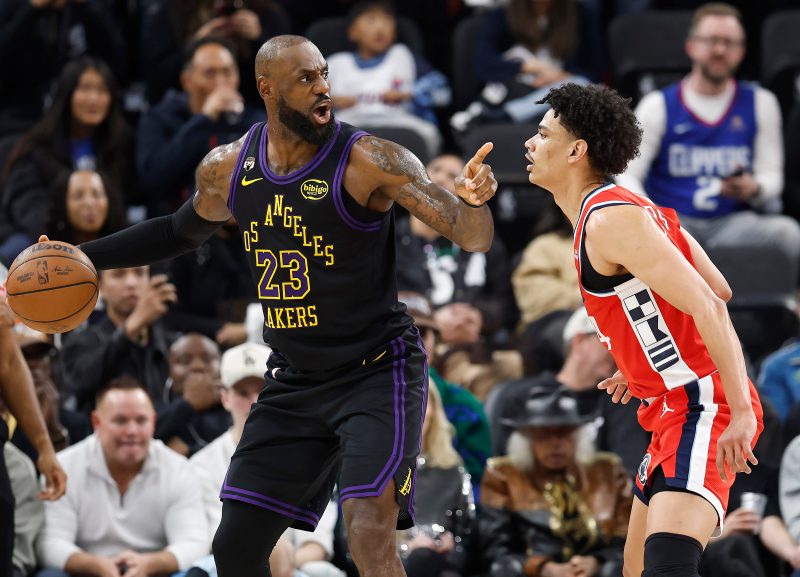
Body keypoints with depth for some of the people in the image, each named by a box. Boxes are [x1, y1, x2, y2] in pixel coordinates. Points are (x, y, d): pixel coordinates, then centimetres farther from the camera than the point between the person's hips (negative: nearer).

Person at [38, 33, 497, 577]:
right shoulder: (228, 168, 0)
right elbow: (182, 231, 22)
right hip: (294, 384, 6)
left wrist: (472, 201, -44)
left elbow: (473, 237, -21)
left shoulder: (369, 160, -17)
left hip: (377, 373, -6)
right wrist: (82, 259, 18)